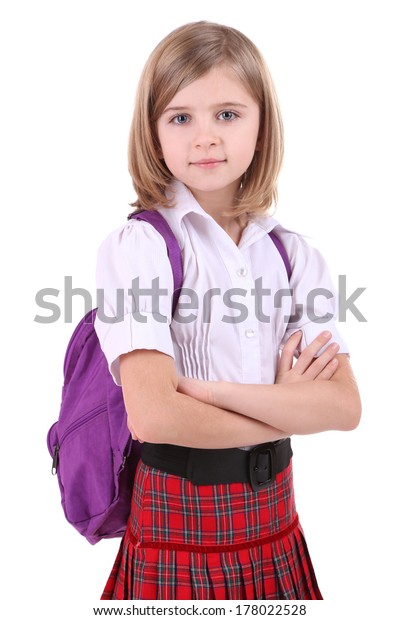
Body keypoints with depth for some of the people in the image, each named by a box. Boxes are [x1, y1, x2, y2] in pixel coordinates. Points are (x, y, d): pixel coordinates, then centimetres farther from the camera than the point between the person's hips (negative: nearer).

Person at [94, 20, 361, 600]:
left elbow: (345, 406, -9)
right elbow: (152, 416, -23)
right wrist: (286, 409, -11)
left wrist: (208, 389, -20)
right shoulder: (137, 245, -12)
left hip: (272, 510, 4)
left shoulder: (294, 253, 1)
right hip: (177, 515, -4)